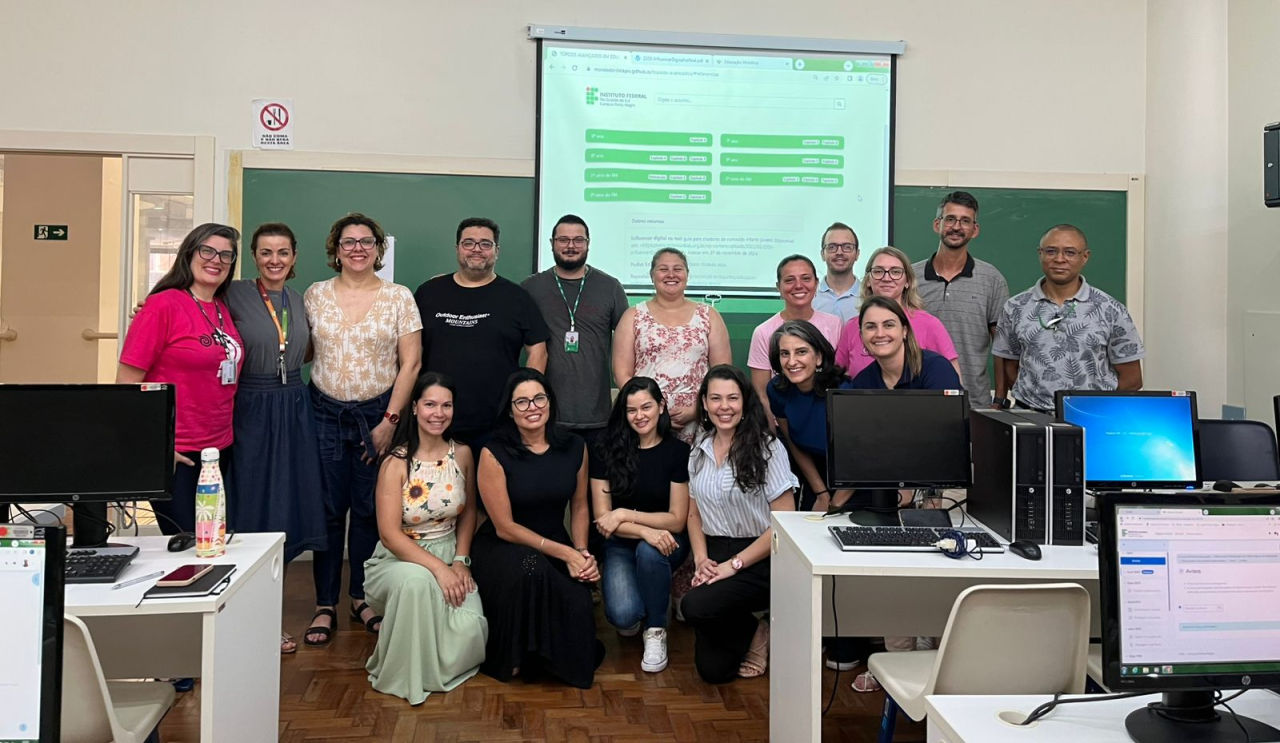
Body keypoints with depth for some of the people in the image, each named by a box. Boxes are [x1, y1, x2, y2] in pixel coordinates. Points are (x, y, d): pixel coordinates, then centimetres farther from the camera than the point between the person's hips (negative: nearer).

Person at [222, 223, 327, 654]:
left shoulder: (300, 301, 11)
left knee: (288, 510, 7)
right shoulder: (236, 295, -6)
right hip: (252, 411, -5)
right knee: (256, 512, 1)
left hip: (294, 410, 5)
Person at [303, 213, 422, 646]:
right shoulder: (315, 295, 6)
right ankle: (325, 605, 13)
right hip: (326, 414, 1)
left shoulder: (398, 298, 1)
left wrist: (390, 420, -7)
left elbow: (410, 363, -2)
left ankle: (362, 597, 22)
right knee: (328, 510, 3)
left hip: (377, 415, -1)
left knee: (370, 510, 5)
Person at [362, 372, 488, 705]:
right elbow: (390, 534, -17)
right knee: (416, 580, -41)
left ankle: (440, 668, 14)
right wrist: (438, 567, -25)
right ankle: (404, 675, -15)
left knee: (471, 629, -25)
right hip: (400, 559, -3)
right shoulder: (396, 462, -13)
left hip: (449, 556, 3)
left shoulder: (462, 454, 1)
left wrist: (461, 560, -3)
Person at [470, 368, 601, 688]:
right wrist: (564, 553, -18)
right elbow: (505, 528, -12)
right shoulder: (494, 454, -12)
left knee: (579, 607, -27)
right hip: (502, 549, -3)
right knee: (530, 568, -39)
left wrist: (582, 552, -6)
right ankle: (511, 658, -12)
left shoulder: (574, 448, 0)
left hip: (558, 545, 3)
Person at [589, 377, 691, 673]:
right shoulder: (606, 452, -5)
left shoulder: (678, 452, -7)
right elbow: (602, 519, -8)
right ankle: (634, 615, 14)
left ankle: (656, 631, -11)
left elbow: (677, 520, -8)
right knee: (622, 615, -26)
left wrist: (625, 514, -18)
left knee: (648, 552, -37)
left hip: (665, 542, 0)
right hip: (622, 546, 0)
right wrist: (646, 530, -25)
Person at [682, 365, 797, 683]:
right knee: (712, 669, -2)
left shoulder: (766, 448, -11)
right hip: (715, 558, 5)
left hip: (758, 560, -5)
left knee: (696, 606, -30)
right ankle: (752, 632, 30)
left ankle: (755, 633, 1)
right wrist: (701, 559, -4)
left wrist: (735, 564, -16)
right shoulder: (699, 450, 8)